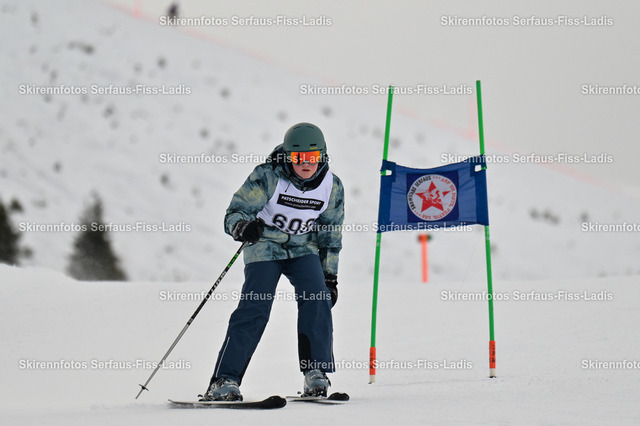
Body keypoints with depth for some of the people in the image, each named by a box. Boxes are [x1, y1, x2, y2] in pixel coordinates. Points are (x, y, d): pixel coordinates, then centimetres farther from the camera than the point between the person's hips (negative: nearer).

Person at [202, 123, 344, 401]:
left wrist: (330, 276, 7)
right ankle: (224, 379, -18)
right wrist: (242, 227, -41)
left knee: (317, 299, -21)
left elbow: (330, 235, 8)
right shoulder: (267, 177, -18)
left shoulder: (332, 187, -6)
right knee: (255, 308, -20)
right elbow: (234, 213, -17)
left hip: (303, 248, 3)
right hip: (265, 246, -3)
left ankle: (316, 373, -13)